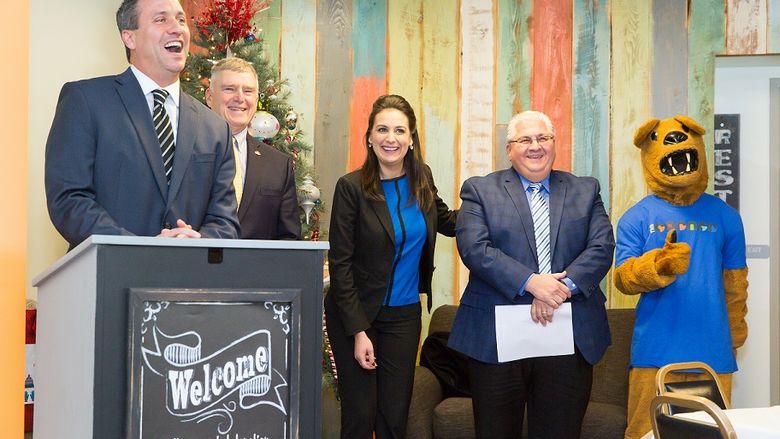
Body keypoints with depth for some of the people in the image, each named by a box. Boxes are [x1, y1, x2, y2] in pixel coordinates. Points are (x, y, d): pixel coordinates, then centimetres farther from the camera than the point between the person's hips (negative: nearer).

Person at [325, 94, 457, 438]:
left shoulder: (422, 179, 1)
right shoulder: (351, 187, -13)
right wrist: (358, 330, -15)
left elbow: (448, 222, 20)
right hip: (356, 313, -4)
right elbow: (340, 263, -12)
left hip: (405, 316, 4)